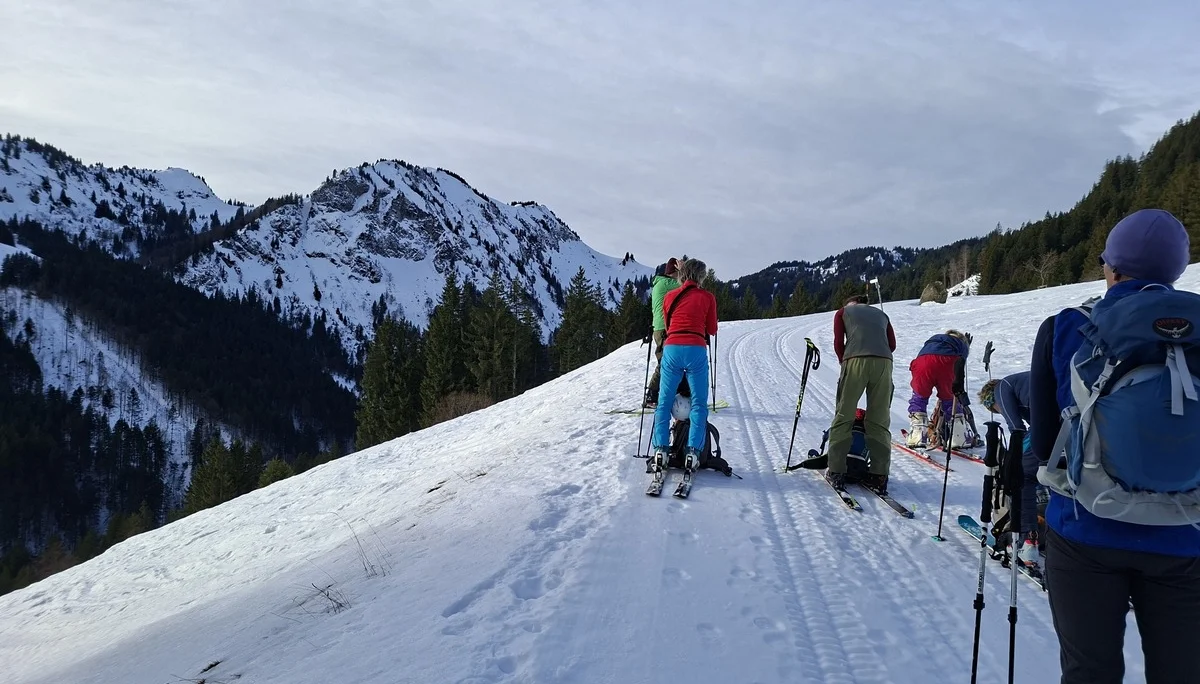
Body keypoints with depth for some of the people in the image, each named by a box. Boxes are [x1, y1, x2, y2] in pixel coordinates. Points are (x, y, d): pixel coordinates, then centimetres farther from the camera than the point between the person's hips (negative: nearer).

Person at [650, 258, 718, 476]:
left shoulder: (669, 296, 13)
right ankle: (693, 452, -3)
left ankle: (660, 449, 2)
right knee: (699, 404, 6)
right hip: (696, 351, -2)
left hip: (671, 349, 2)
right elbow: (712, 330, 12)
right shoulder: (707, 297, 6)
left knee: (664, 402, 9)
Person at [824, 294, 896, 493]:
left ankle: (836, 472, 1)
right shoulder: (881, 314, 31)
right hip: (884, 363, 3)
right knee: (879, 421, 5)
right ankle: (879, 475, 1)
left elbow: (838, 343, 10)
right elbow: (892, 344, 19)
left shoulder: (843, 312, 22)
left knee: (844, 417, 3)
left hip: (856, 360, -3)